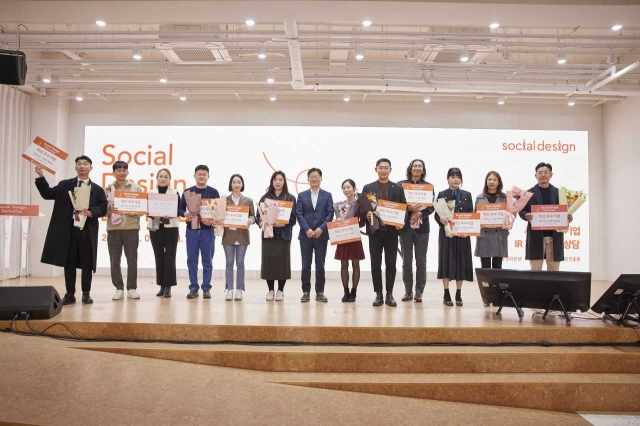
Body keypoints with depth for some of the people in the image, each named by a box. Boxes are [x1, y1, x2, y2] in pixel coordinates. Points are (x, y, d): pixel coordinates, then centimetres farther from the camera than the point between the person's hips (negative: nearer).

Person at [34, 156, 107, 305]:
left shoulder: (97, 189, 8)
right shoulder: (64, 185, 12)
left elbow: (103, 208, 2)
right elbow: (48, 194, 5)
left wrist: (90, 212, -16)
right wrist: (40, 176, -4)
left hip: (87, 231, -1)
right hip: (67, 229, 1)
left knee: (87, 263, 3)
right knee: (68, 263, 6)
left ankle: (86, 293, 16)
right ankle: (70, 294, 14)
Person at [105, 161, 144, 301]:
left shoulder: (136, 188, 7)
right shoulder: (108, 189, 9)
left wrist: (136, 212, -14)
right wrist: (108, 210, -16)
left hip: (131, 227, -1)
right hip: (113, 227, 1)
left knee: (132, 259, 2)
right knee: (114, 259, 3)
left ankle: (132, 288, 10)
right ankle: (119, 288, 12)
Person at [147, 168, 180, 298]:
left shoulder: (175, 193, 4)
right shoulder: (150, 193, 8)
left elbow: (178, 211, -1)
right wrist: (153, 215, -16)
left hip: (171, 228, -2)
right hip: (155, 228, 2)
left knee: (170, 257, -3)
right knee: (159, 257, 5)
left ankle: (168, 286, 3)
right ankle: (162, 285, 13)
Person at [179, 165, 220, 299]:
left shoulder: (213, 192, 5)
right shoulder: (188, 191, 8)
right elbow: (180, 209, 8)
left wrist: (212, 221, -16)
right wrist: (185, 214, -14)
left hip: (208, 230, -1)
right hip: (191, 229, 1)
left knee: (207, 260, 3)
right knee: (192, 259, 4)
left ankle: (206, 288, 10)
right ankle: (193, 288, 12)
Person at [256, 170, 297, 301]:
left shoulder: (290, 198, 6)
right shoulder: (265, 197, 11)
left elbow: (293, 218, -1)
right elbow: (258, 215, 7)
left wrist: (283, 223, -18)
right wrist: (261, 223, -13)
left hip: (283, 234, -1)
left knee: (282, 261, -1)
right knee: (268, 261, 0)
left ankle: (280, 290, 10)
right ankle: (270, 290, 11)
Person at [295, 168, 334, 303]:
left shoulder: (327, 195, 8)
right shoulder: (302, 195, 9)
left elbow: (330, 214, 0)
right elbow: (299, 214, 1)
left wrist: (321, 228, -13)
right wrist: (307, 229, -13)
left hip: (321, 235, 0)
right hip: (305, 235, 0)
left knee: (320, 265, 3)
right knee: (306, 265, 3)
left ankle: (320, 292, 11)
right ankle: (306, 292, 10)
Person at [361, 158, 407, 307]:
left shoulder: (398, 188, 7)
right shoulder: (368, 188, 6)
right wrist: (366, 214, -16)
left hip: (391, 231, 0)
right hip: (375, 231, 0)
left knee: (391, 264, 5)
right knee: (375, 264, 3)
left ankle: (389, 294, 15)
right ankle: (378, 294, 12)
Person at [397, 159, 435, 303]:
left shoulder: (428, 186, 6)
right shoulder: (401, 184, 4)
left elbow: (431, 207, 1)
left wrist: (420, 213, -16)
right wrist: (408, 208, -17)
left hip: (422, 227, 0)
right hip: (405, 226, 0)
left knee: (421, 261, 3)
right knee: (407, 261, 5)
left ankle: (419, 292, 9)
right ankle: (408, 291, 13)